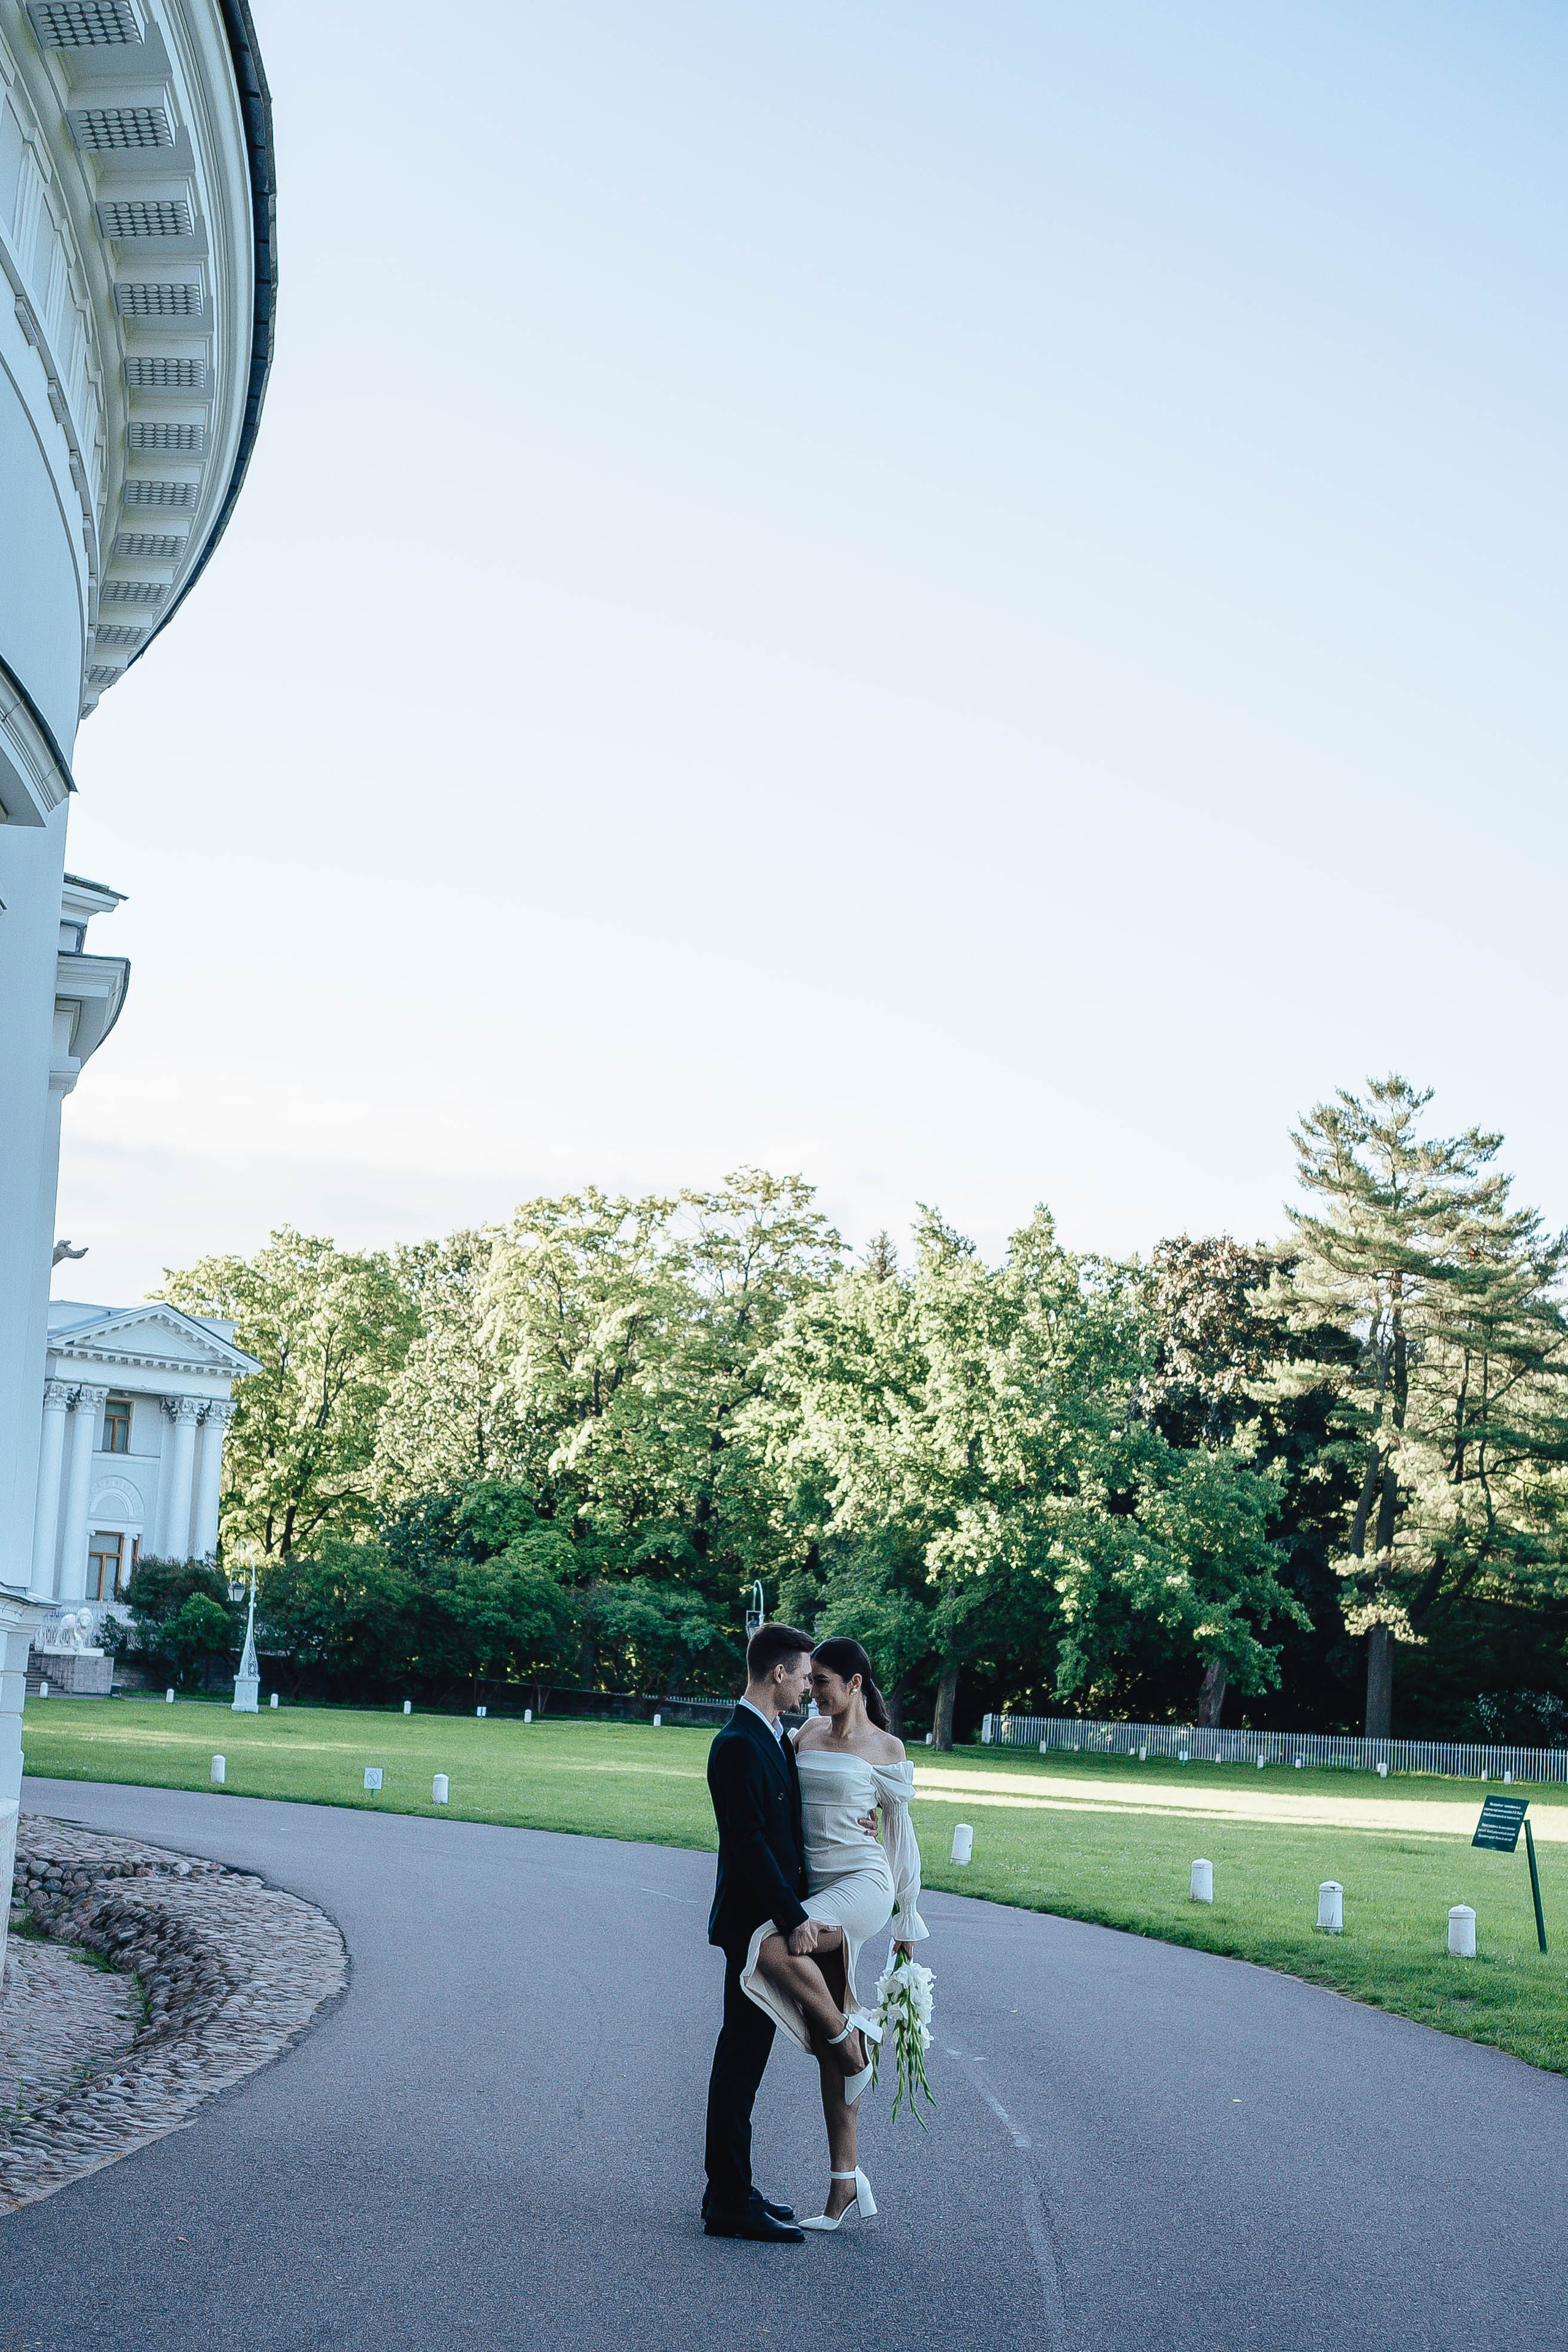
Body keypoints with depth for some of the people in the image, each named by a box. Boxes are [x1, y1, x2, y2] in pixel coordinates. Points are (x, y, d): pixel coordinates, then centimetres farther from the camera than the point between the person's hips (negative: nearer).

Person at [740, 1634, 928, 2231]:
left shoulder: (885, 1750, -2)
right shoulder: (808, 1732, 11)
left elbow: (900, 1832, 4)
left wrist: (908, 1921, 7)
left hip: (863, 1885, -6)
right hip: (813, 1888, 6)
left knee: (774, 1950, -33)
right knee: (826, 2046, 4)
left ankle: (851, 2032, -9)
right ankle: (846, 2183, 11)